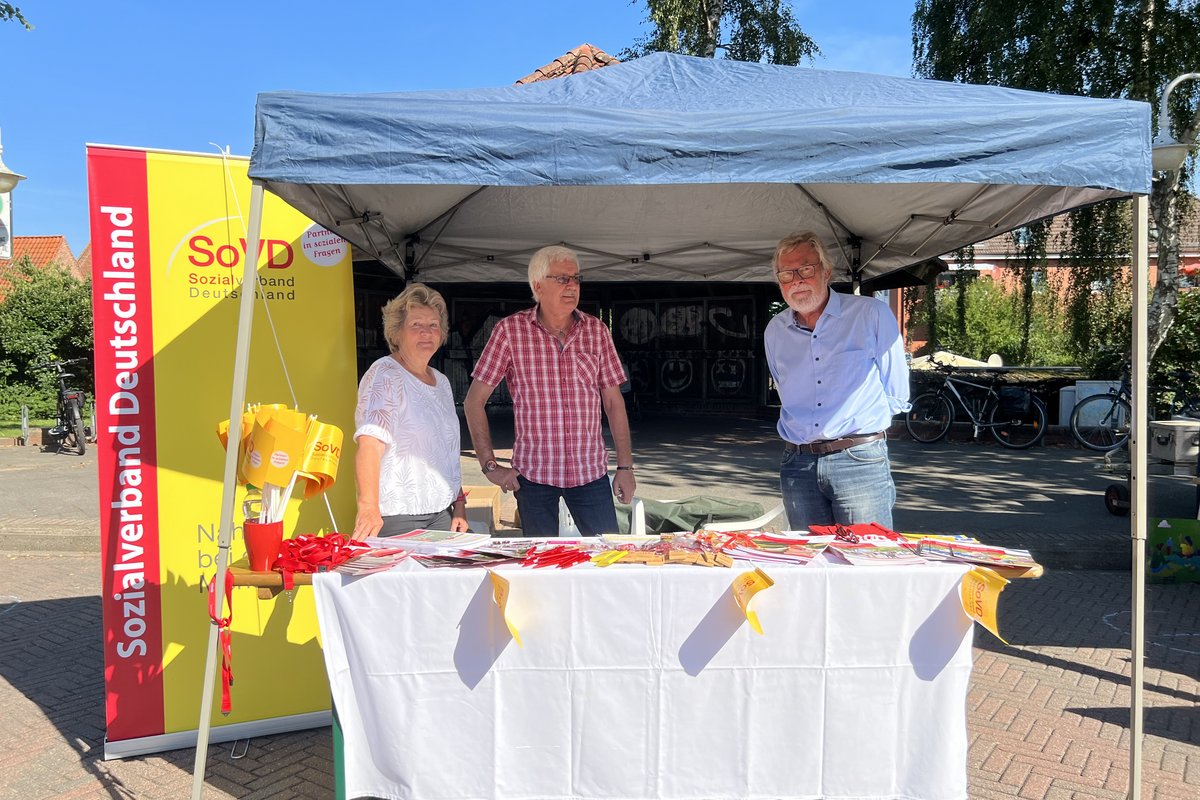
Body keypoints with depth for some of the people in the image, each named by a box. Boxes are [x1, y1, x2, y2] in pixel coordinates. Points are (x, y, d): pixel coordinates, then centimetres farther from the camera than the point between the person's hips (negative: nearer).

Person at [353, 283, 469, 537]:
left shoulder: (441, 382, 15)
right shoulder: (385, 375, -9)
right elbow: (369, 443, -23)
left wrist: (459, 506, 15)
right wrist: (368, 506, -35)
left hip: (442, 514, 7)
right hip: (397, 516, -7)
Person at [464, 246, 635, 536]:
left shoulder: (597, 330, 4)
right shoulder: (510, 330, -4)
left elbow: (613, 402, 8)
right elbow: (474, 401, -2)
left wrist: (625, 467, 4)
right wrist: (489, 465, -6)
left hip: (591, 470, 2)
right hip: (533, 472, -2)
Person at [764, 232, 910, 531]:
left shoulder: (871, 314, -2)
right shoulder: (774, 332, 11)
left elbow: (896, 396, 5)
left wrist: (853, 422, 9)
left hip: (859, 461, -4)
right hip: (797, 464, 4)